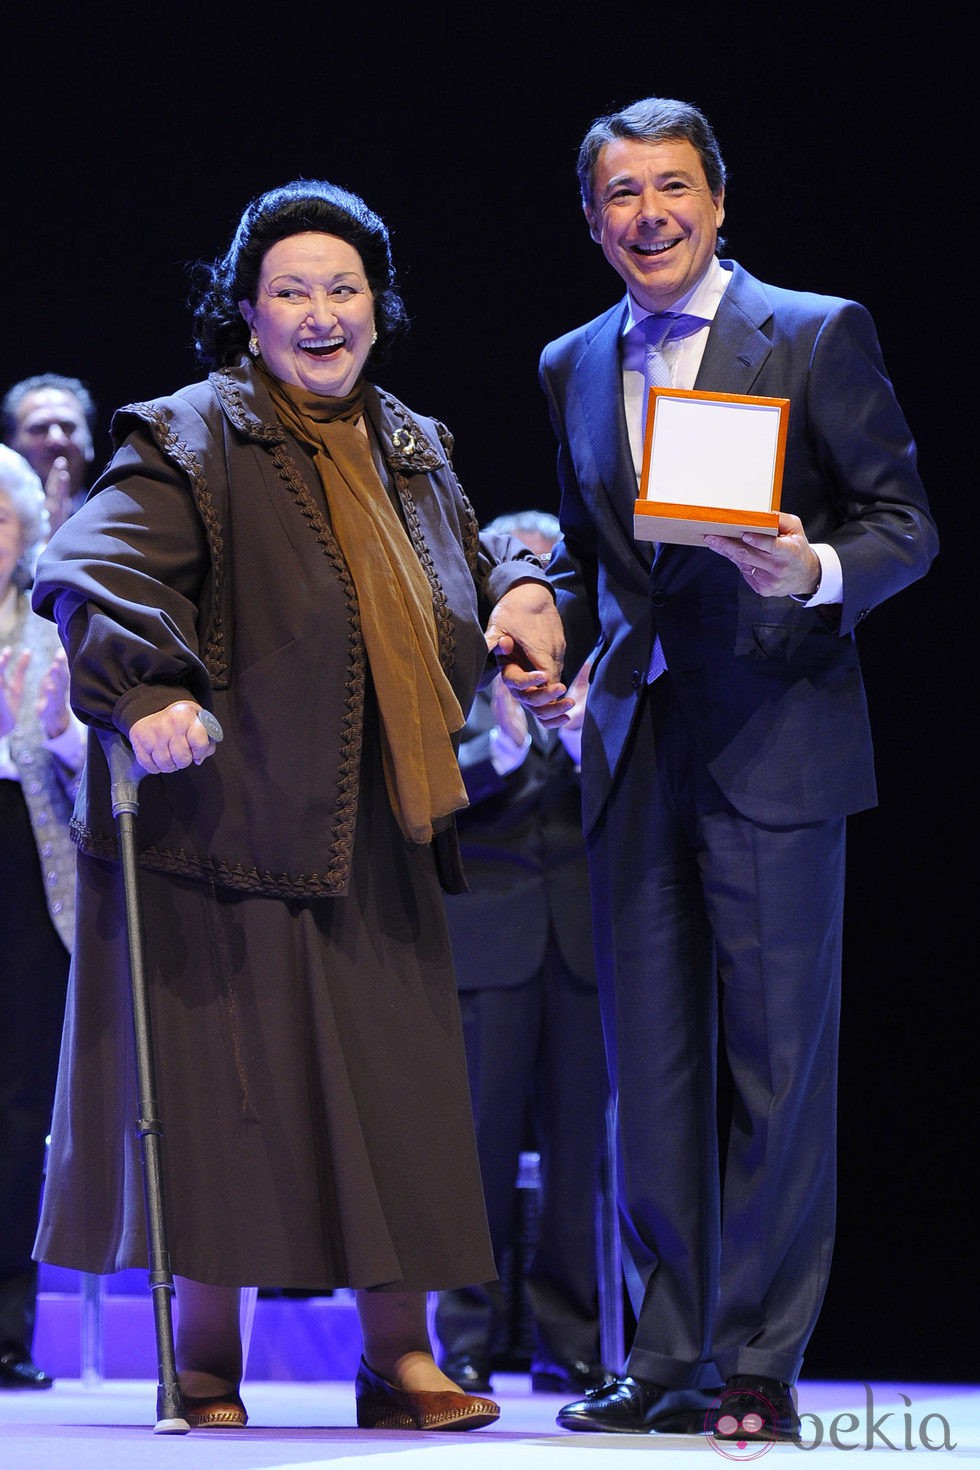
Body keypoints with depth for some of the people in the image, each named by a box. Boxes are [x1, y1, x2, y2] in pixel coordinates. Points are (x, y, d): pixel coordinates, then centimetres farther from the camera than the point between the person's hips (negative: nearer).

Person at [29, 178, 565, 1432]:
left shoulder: (410, 452, 14)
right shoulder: (196, 442, -7)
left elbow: (473, 557, 30)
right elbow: (92, 569, -19)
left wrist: (519, 594, 7)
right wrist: (145, 694, -34)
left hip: (373, 846, 6)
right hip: (231, 825, -6)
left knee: (395, 1093, 5)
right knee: (221, 1086, -3)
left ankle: (399, 1356, 13)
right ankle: (204, 1365, 8)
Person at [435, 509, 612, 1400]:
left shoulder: (591, 676, 15)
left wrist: (580, 737, -12)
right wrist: (502, 744, -17)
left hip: (582, 933, 2)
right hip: (485, 928, -2)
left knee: (577, 1138, -1)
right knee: (482, 1132, -4)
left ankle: (568, 1341, 5)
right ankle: (469, 1339, 3)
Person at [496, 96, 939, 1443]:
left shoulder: (817, 335, -1)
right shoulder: (574, 367, 15)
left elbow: (907, 524, -2)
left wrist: (817, 572, -22)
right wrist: (552, 649, 6)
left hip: (775, 740, -5)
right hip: (634, 749, 5)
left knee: (778, 1056, -3)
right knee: (650, 1062, 7)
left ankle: (762, 1365, 2)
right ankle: (668, 1358, 13)